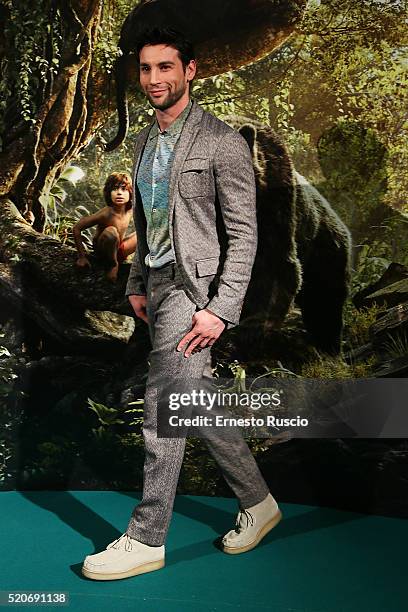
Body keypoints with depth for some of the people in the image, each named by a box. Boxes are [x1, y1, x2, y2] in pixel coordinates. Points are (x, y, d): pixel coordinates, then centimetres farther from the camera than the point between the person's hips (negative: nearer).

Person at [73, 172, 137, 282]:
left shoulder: (130, 211, -11)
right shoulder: (106, 213, -27)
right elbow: (76, 228, -22)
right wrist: (82, 256, -21)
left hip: (119, 250, 6)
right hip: (102, 252, -6)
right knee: (110, 231, -35)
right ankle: (113, 265, -13)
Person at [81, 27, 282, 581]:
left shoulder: (222, 142, -8)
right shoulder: (145, 142, 15)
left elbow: (243, 233, -13)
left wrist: (222, 309, -19)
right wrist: (137, 284, 16)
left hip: (194, 287, -8)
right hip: (159, 285, 8)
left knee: (163, 414, -6)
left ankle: (146, 540, 8)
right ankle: (258, 503, 30)